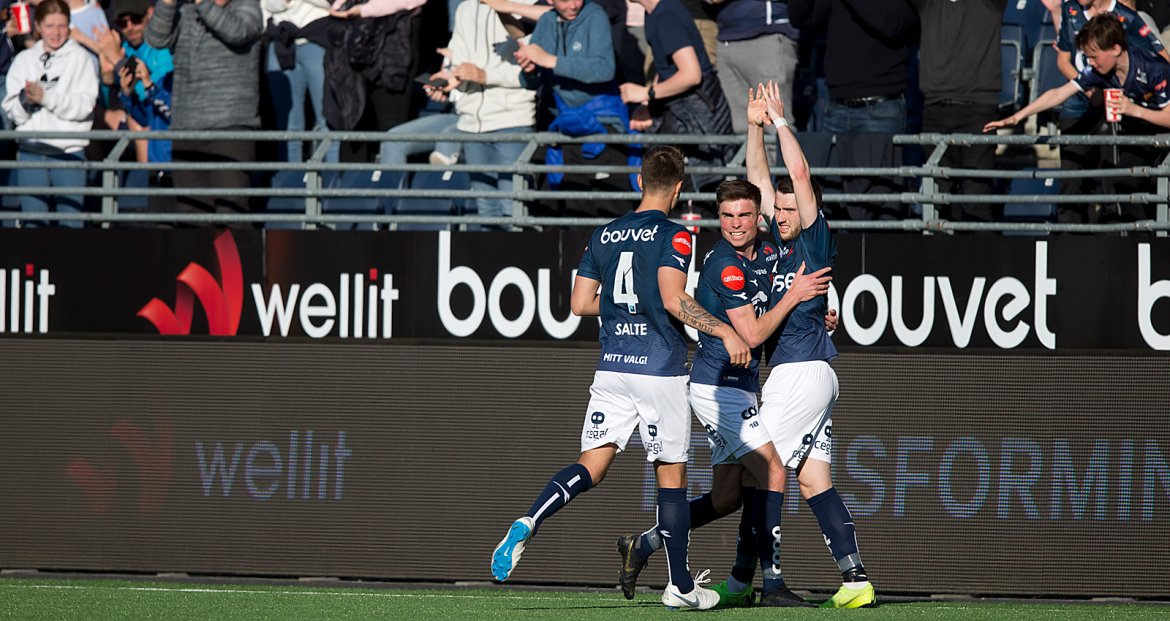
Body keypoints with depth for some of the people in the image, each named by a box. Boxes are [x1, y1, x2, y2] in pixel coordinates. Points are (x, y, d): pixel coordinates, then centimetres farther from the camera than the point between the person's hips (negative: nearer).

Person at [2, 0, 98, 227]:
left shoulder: (81, 58, 2)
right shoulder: (24, 60, 11)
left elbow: (85, 105, -9)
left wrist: (46, 97, -16)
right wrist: (25, 100, -16)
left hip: (69, 151, -3)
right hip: (30, 151, 3)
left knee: (70, 223, -4)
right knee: (32, 222, 6)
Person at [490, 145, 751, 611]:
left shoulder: (604, 235, 11)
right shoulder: (672, 236, -7)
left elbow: (580, 303, 11)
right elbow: (674, 300, -19)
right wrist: (724, 331, -12)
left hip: (611, 368, 4)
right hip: (660, 371, -4)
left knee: (590, 467, 1)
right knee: (671, 474, 5)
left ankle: (527, 524, -25)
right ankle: (680, 586, 11)